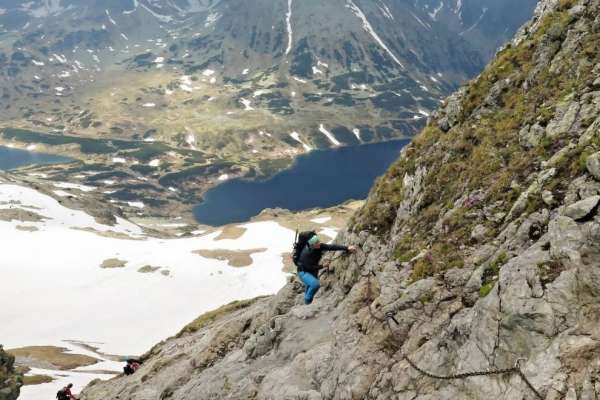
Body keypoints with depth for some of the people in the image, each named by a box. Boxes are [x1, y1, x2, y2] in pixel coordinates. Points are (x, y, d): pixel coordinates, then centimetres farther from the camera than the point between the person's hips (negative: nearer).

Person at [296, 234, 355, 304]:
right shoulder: (306, 253, -32)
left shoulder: (320, 246, -15)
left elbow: (332, 247, -17)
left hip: (313, 272, 7)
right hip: (304, 272, -7)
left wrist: (347, 248, -23)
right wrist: (322, 266, -17)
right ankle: (307, 302, -6)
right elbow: (309, 267, -24)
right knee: (315, 284, -27)